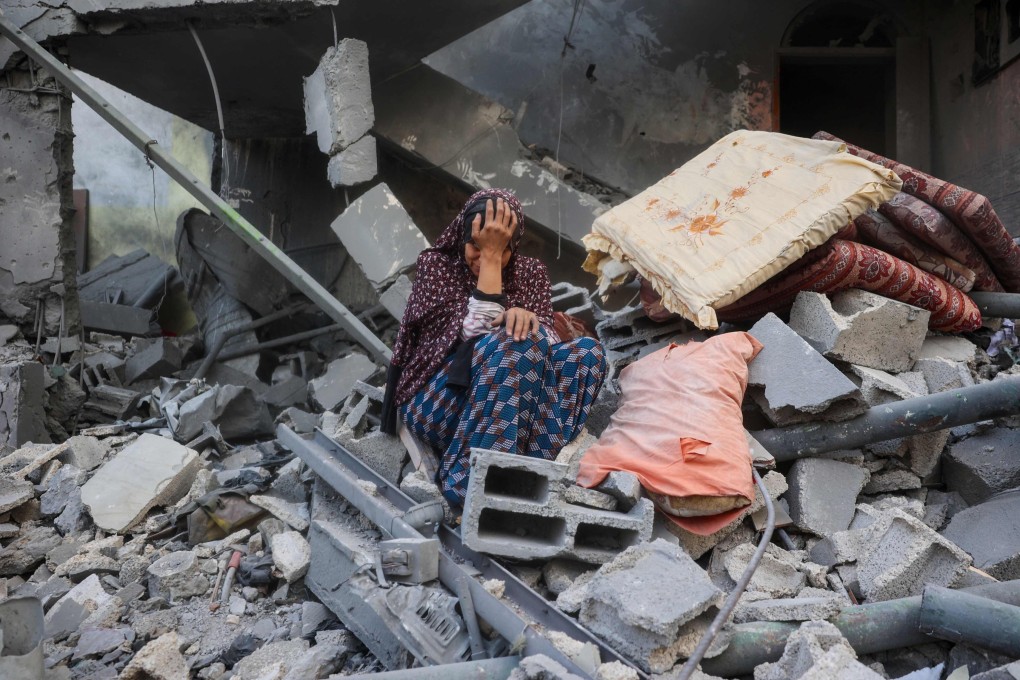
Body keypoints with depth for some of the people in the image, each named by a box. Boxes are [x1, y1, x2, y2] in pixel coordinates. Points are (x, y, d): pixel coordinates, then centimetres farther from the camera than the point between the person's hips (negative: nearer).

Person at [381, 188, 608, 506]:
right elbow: (476, 333, -18)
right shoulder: (436, 264, -3)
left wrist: (527, 318, -26)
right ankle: (469, 480, -33)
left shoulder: (530, 273, 9)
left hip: (504, 407, 5)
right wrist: (488, 254, -18)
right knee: (516, 344, -30)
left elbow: (548, 340, -5)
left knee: (587, 351, -17)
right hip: (435, 402, -4)